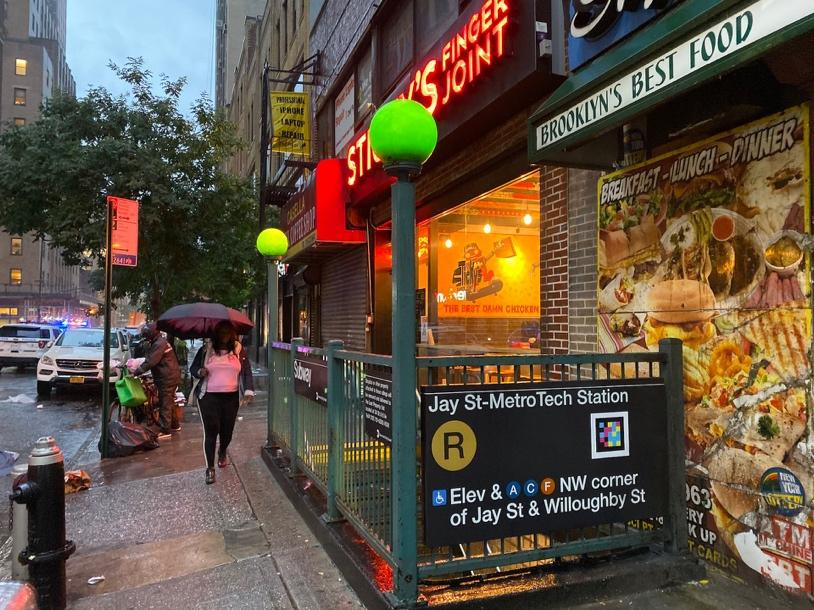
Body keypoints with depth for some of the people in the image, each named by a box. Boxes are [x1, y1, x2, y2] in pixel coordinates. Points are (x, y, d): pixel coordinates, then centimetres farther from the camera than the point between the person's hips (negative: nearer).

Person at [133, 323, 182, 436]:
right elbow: (149, 359, 18)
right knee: (169, 403, 20)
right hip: (170, 377, 11)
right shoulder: (160, 342, 17)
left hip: (167, 378, -11)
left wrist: (136, 372, -20)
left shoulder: (159, 344, -18)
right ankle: (175, 425, 30)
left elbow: (150, 362, -23)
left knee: (165, 404, -5)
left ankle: (165, 430, -1)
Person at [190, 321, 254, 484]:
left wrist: (248, 390, -9)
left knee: (227, 430, 9)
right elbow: (193, 368, 10)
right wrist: (199, 372, -13)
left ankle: (222, 453, 42)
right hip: (209, 397, -1)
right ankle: (210, 468, 4)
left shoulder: (239, 350, 5)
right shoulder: (205, 350, 4)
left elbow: (247, 372, 4)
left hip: (231, 397, 1)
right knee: (211, 431, -7)